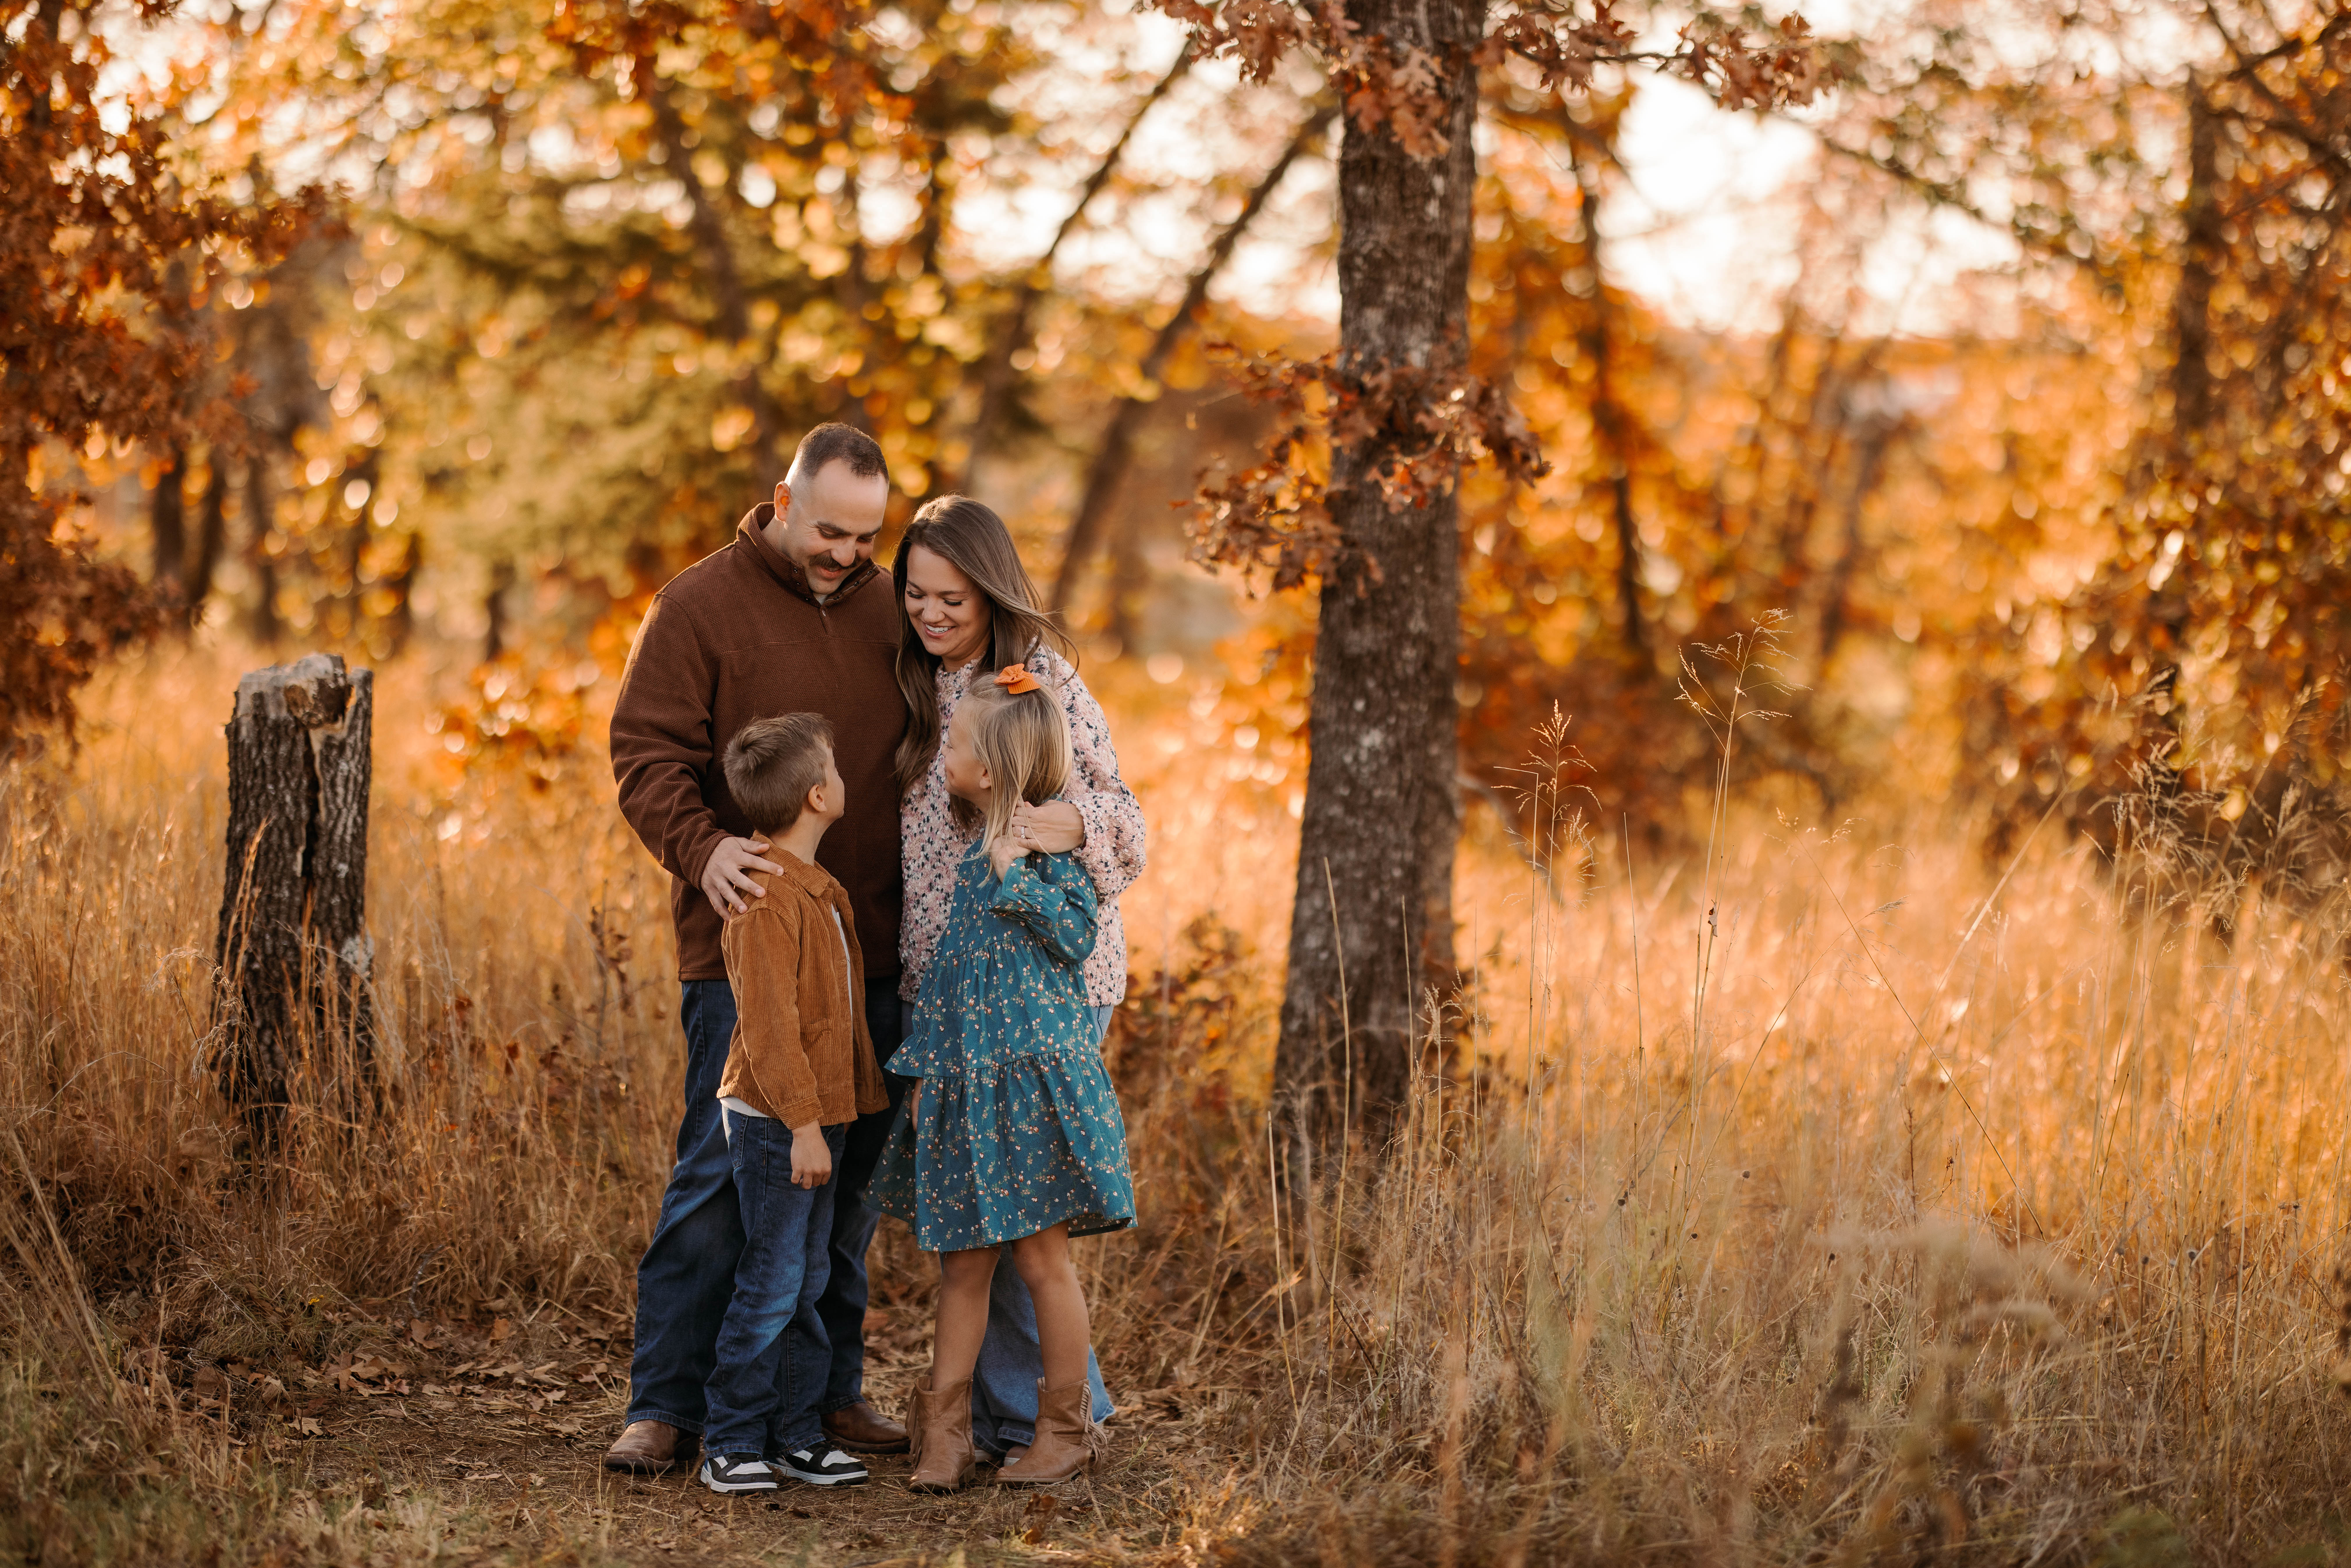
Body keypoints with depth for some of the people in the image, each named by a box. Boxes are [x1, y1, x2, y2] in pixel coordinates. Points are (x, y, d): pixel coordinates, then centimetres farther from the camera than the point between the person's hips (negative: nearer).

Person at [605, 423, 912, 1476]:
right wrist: (703, 847, -26)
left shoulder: (887, 611, 12)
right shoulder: (700, 607, -3)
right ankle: (666, 1407, 1)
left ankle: (826, 1391, 21)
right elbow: (645, 754, -10)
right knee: (721, 1172, -6)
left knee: (844, 1180, 11)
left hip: (867, 952, 5)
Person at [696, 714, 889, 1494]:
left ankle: (795, 1433, 20)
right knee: (772, 1282, -5)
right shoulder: (767, 899, -19)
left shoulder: (817, 889, 13)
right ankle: (732, 1443, 2)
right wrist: (803, 1124, -23)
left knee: (807, 1281, 13)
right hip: (774, 1120, -10)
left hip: (815, 1114, 10)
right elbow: (769, 1024, -22)